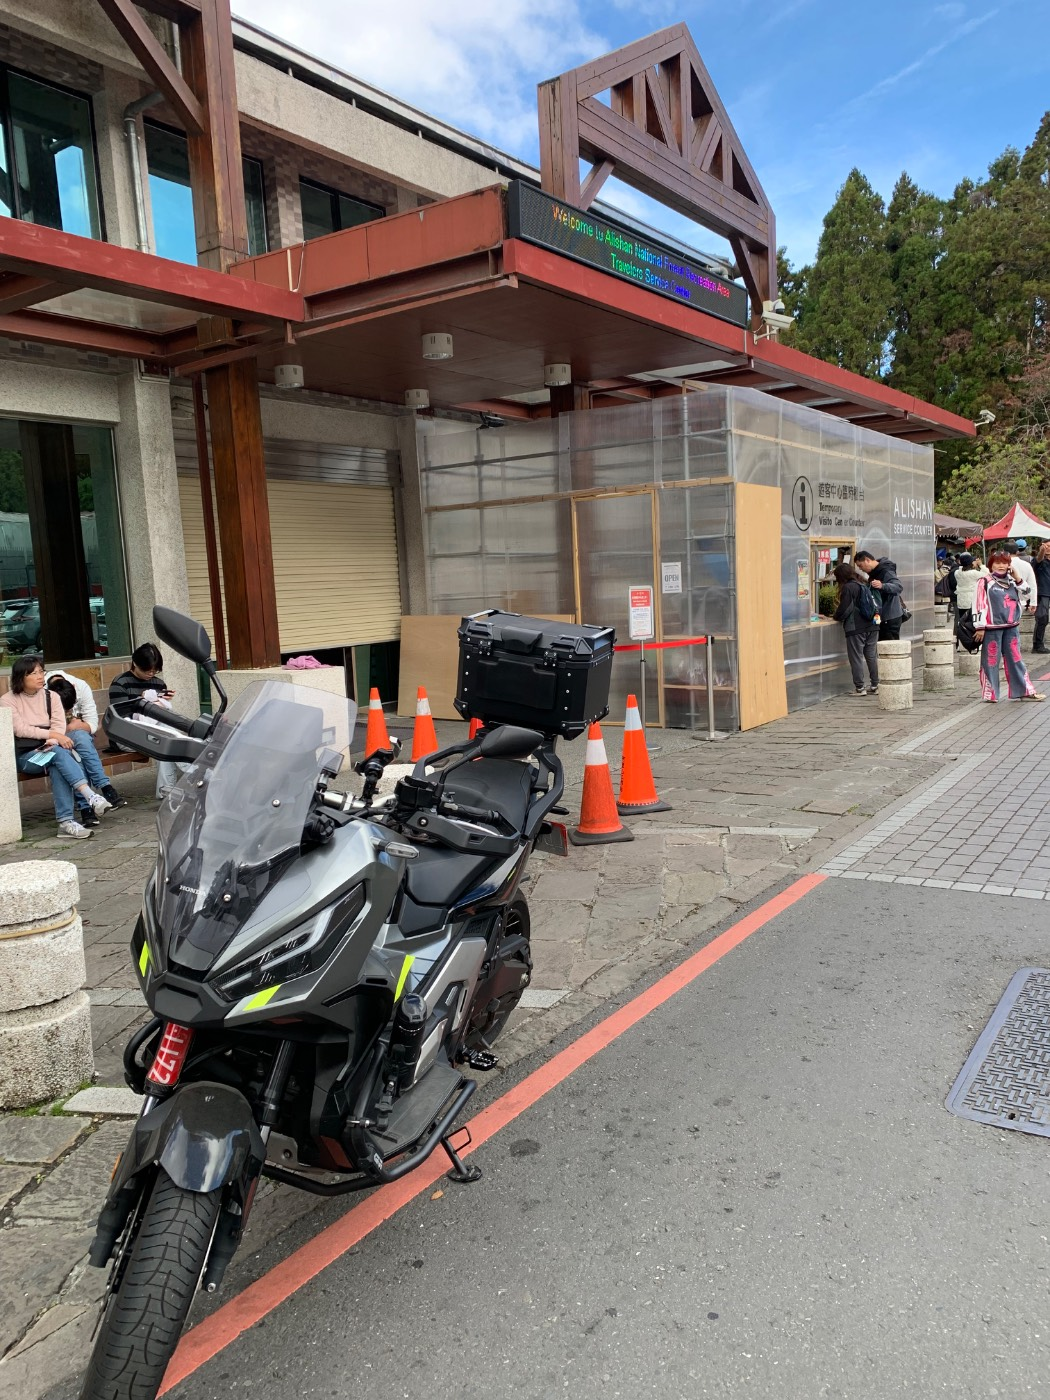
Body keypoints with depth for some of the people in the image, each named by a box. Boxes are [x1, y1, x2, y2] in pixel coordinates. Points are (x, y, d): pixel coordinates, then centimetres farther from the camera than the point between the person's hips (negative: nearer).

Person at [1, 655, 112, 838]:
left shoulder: (50, 696, 11)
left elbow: (59, 726, -2)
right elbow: (20, 729, -12)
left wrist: (51, 744, -23)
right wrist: (52, 735, -24)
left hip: (48, 750, 2)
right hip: (25, 756, -2)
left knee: (57, 767, -35)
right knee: (59, 753, -34)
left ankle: (66, 822, -42)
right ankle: (90, 796, -48)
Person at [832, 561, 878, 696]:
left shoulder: (847, 588, -10)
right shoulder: (864, 584, 13)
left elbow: (843, 609, -13)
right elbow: (875, 604, 20)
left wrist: (836, 617, 6)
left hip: (856, 629, -7)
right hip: (872, 626, 7)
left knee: (856, 658, 0)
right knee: (872, 657, 11)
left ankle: (859, 687, 0)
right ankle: (874, 686, 14)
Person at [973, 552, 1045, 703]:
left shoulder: (1012, 581, 14)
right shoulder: (985, 582, -5)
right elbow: (979, 605, -9)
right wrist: (980, 627, -13)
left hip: (1012, 627, 5)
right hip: (992, 627, -5)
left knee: (1015, 658, 9)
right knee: (991, 659, -1)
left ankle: (1024, 690, 13)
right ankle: (989, 693, 7)